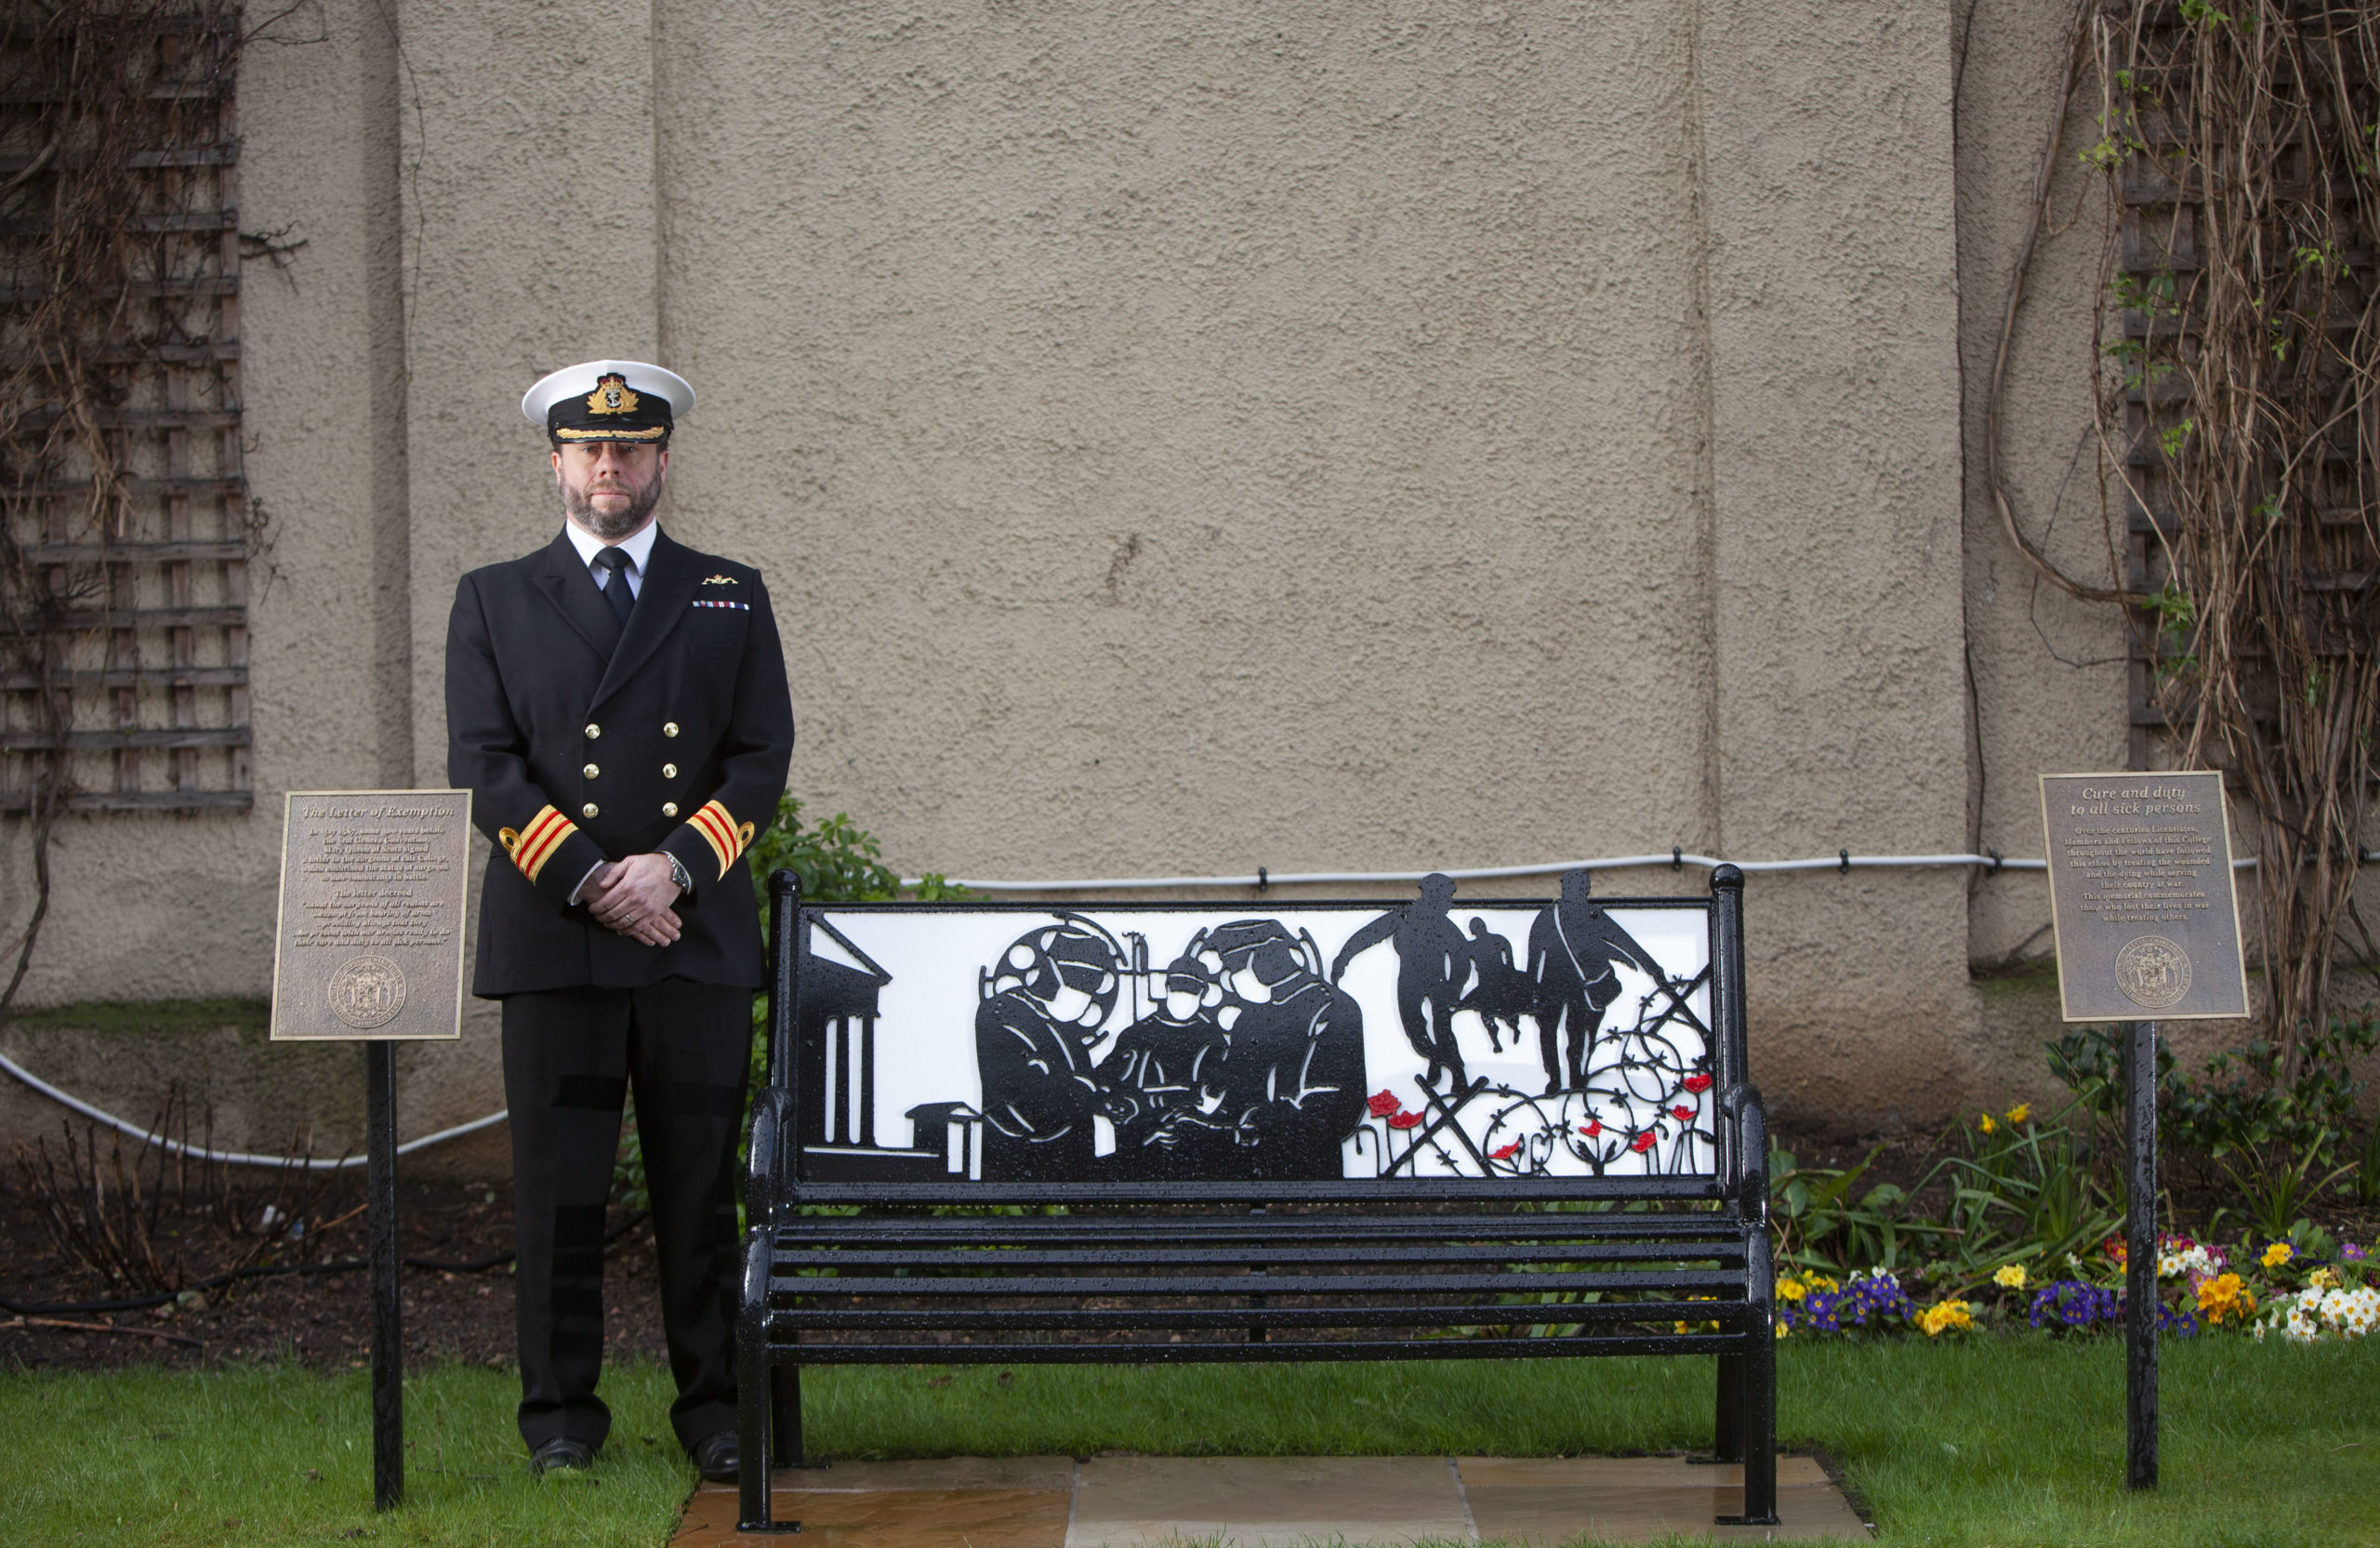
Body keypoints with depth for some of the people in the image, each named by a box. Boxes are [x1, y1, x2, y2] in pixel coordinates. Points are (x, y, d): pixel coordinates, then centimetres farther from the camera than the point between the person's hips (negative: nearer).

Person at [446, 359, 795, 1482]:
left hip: (698, 938, 1)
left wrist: (676, 865, -10)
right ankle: (561, 1411, 7)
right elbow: (484, 766, 1)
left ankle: (713, 1408, 9)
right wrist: (586, 881, -11)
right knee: (557, 1187, -1)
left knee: (700, 1182, 2)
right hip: (551, 940, -1)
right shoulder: (493, 602, 10)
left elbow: (762, 760, 6)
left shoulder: (729, 599, 13)